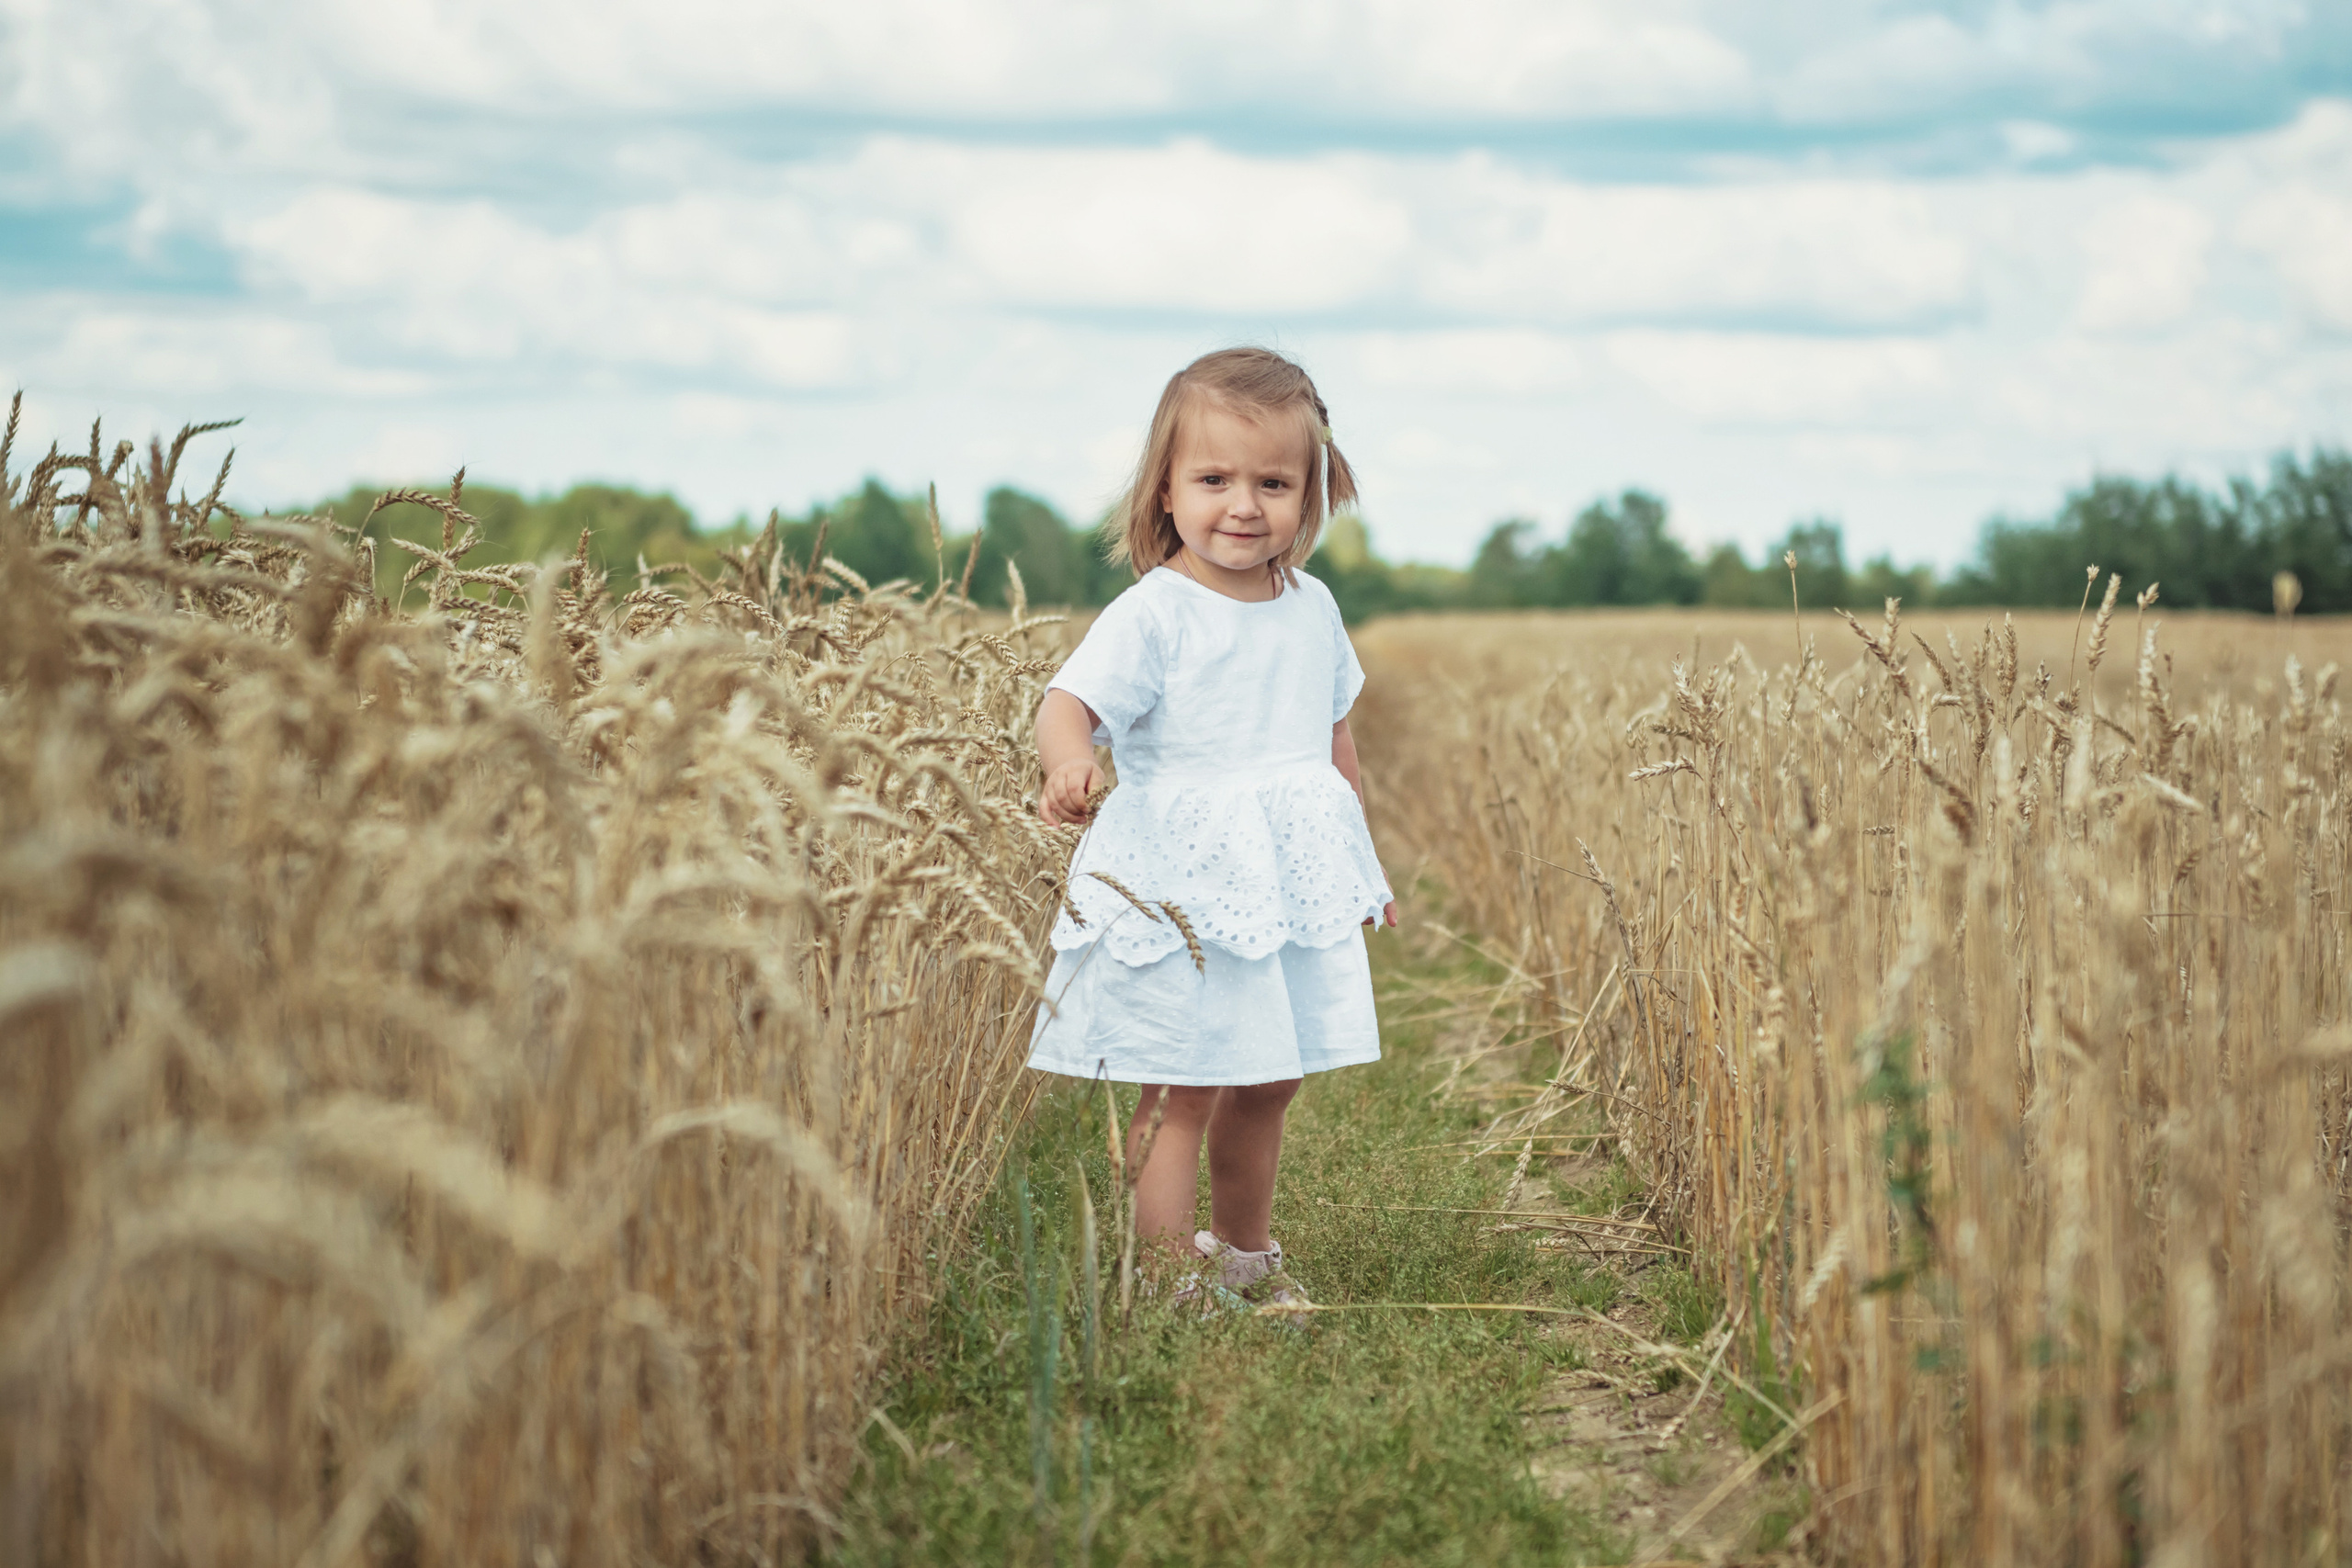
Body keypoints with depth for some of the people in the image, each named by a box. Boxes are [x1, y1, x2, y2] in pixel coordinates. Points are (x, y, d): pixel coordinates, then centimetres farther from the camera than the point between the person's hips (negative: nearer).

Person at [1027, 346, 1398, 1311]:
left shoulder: (1312, 608, 8)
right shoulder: (1152, 613, -12)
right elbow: (1070, 701, -23)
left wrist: (1360, 857, 25)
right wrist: (1068, 764, -46)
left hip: (1295, 886, 6)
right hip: (1181, 886, -6)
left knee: (1269, 1083, 16)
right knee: (1180, 1090, -4)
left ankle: (1246, 1252, 34)